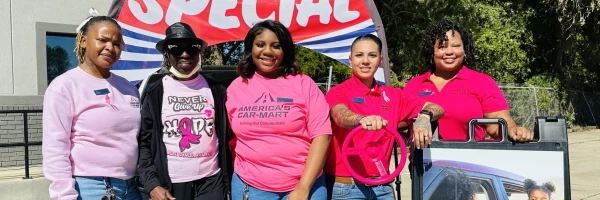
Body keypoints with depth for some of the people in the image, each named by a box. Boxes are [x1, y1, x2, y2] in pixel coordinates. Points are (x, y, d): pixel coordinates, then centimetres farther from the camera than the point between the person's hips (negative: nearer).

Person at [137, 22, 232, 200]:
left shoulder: (215, 90, 6)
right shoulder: (154, 92, 1)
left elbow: (225, 139, 8)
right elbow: (144, 142, 0)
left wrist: (227, 182, 6)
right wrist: (151, 184, -9)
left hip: (211, 181, 1)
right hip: (170, 183, -1)